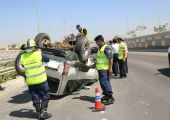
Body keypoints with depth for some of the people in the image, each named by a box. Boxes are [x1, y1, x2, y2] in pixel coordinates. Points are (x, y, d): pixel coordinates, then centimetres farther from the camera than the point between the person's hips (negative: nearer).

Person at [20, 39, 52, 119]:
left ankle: (39, 113, 20)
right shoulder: (38, 54, -10)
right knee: (45, 96, 9)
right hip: (41, 79, -3)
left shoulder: (22, 57, -1)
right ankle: (43, 112, 5)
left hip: (30, 81, 4)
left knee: (35, 98, 14)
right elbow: (47, 60, 5)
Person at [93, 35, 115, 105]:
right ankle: (106, 95, 26)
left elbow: (110, 59, -19)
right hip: (100, 68, 10)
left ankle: (110, 97, -9)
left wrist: (110, 68, -23)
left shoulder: (106, 48, -14)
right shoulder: (100, 48, 17)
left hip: (105, 69, -10)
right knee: (102, 82, 14)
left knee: (105, 82, -12)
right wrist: (95, 65, 31)